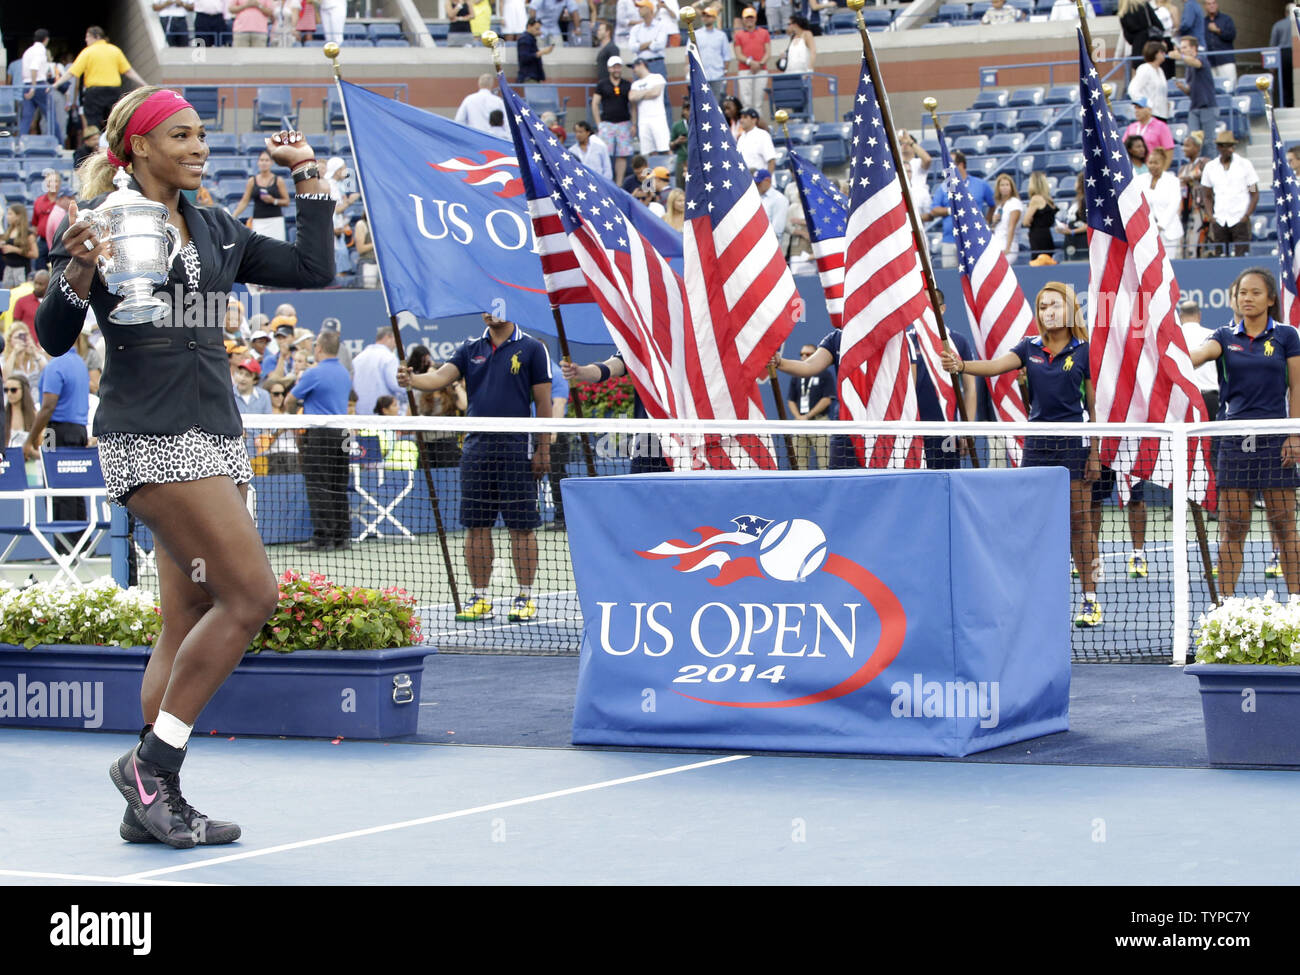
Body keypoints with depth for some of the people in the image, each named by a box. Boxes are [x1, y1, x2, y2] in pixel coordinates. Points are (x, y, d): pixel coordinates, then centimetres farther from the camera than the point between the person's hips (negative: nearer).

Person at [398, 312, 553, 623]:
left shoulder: (531, 349, 0)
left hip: (516, 449, -4)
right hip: (476, 447, 4)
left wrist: (544, 450, -6)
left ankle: (526, 598, 8)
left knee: (521, 526, -1)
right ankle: (481, 599, 12)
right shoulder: (471, 349, 10)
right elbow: (441, 376, -4)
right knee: (476, 526, 5)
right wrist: (412, 380, -26)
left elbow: (543, 402, -2)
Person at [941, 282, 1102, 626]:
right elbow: (995, 366, -9)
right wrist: (961, 365, -29)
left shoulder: (1084, 352, -2)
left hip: (1073, 443, -3)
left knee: (1079, 521, -1)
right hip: (1037, 444, 4)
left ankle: (1090, 599, 5)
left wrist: (1095, 454, -4)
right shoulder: (1030, 349, 7)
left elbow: (1094, 406, 0)